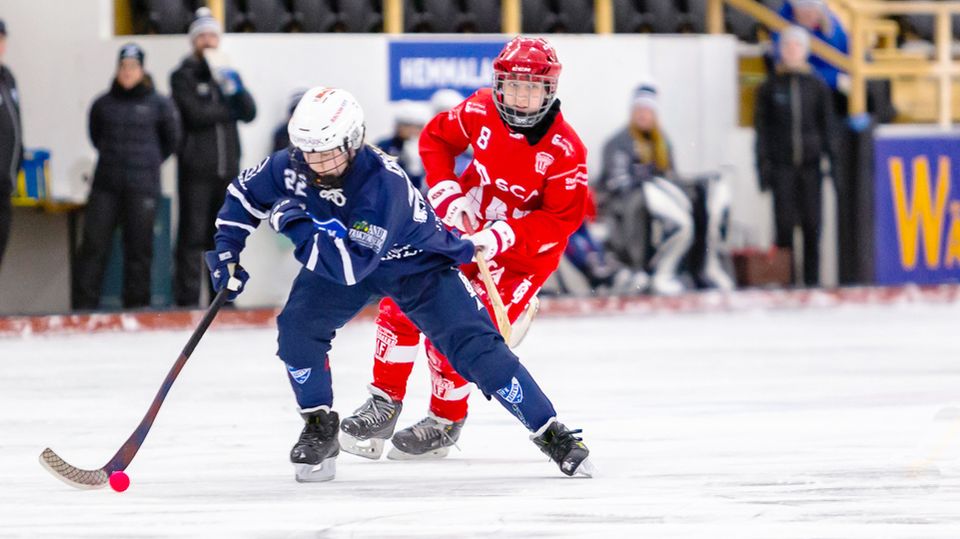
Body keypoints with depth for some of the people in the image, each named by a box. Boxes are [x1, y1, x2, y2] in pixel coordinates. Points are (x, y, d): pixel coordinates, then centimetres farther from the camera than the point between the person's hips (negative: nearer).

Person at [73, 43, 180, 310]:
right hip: (106, 186, 2)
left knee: (138, 248, 1)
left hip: (142, 188, -2)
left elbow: (171, 139, 14)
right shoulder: (103, 104, 5)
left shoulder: (158, 105, 0)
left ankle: (136, 304, 8)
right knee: (94, 244, -2)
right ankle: (84, 305, 1)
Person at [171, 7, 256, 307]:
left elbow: (250, 113, 8)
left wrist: (235, 89, -9)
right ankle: (187, 300, -8)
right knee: (193, 236, -8)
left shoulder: (226, 73, 19)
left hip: (227, 168, 5)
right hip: (196, 169, -5)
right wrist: (229, 110, -2)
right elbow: (195, 114, -13)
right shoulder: (183, 77, 2)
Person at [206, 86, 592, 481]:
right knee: (297, 326, -18)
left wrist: (296, 224, -44)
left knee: (474, 345, -15)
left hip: (416, 262, -5)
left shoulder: (383, 184, -40)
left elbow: (352, 265, -45)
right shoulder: (290, 167, -22)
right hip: (337, 259, 5)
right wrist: (224, 249, -9)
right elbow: (244, 195, 0)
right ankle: (320, 429, 2)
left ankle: (551, 434, -7)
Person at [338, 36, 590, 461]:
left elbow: (561, 220, -21)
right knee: (402, 304, -7)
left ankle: (446, 422, 9)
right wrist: (447, 194, -8)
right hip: (464, 227, 5)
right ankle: (384, 403, 7)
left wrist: (501, 237, -31)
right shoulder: (481, 111, -11)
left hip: (523, 252, -5)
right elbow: (436, 138, 5)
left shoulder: (565, 151, -22)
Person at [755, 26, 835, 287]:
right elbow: (762, 129, 5)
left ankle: (812, 279, 4)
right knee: (785, 221, -6)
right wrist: (764, 167, -3)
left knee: (812, 224, -1)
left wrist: (831, 160, 1)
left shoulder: (817, 86, 8)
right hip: (782, 165, -1)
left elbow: (827, 126, 9)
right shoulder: (770, 87, 6)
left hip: (810, 165, 1)